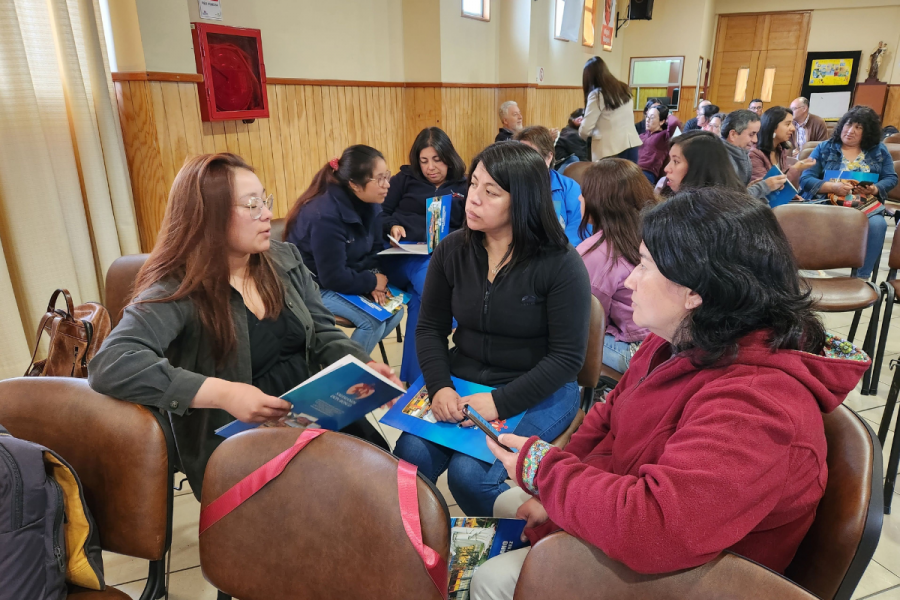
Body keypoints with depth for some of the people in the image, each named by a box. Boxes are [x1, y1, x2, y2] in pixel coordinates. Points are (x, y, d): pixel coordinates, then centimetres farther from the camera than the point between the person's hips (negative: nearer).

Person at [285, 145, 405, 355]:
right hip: (315, 285, -8)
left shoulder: (369, 205, -4)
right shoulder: (325, 216, -30)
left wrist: (374, 277, -19)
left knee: (394, 311, -4)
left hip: (346, 278, 8)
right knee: (372, 321, -22)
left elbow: (373, 250, 1)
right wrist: (372, 282, -18)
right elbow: (333, 277, -29)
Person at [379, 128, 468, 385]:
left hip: (441, 257, 1)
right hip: (401, 255, -1)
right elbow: (380, 212, 14)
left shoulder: (463, 187, 17)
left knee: (420, 296, -33)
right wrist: (392, 227, -8)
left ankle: (413, 377, -24)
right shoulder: (405, 178, 18)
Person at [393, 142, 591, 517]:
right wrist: (439, 387, -12)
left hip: (538, 392, -3)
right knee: (410, 457, -20)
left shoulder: (561, 264, -14)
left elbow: (567, 357, -12)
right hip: (461, 382, 4)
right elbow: (430, 329, 6)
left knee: (470, 473, -23)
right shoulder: (452, 250, -1)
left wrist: (500, 402, -20)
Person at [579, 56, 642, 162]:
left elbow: (586, 129, -9)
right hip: (632, 143, 7)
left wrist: (582, 133, 12)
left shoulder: (597, 94, -8)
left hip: (611, 148, -6)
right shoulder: (623, 88, 13)